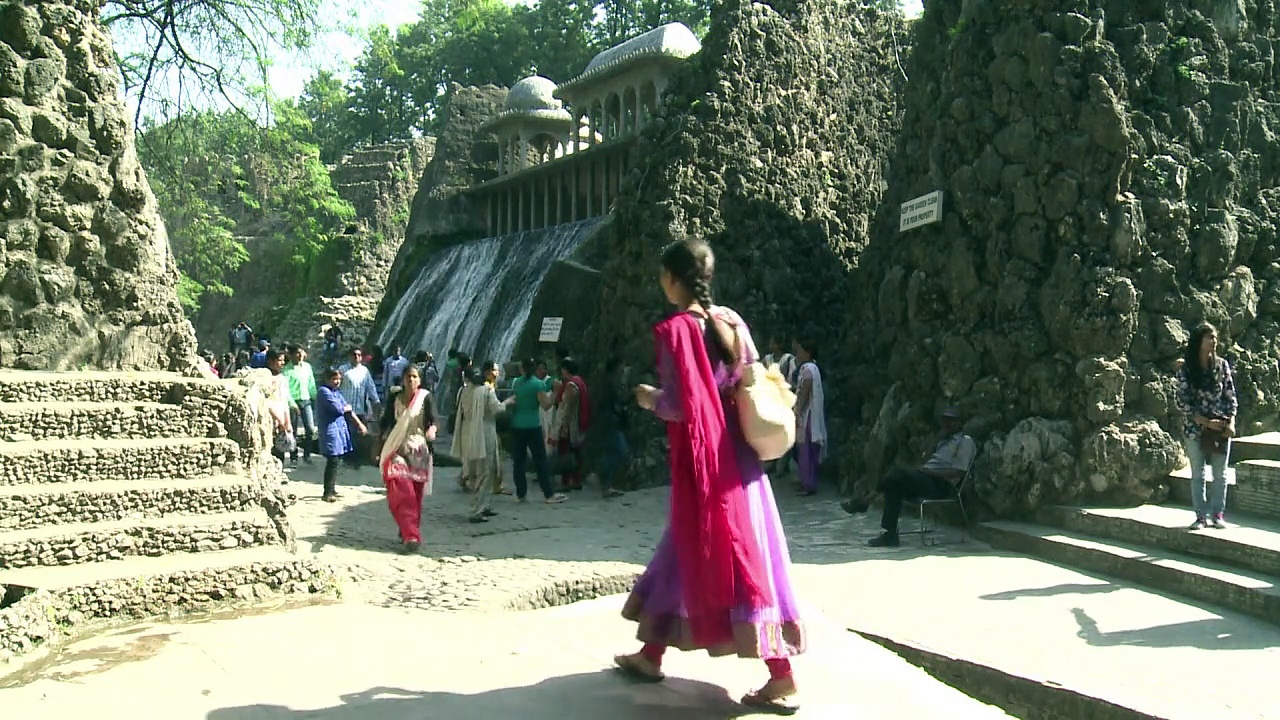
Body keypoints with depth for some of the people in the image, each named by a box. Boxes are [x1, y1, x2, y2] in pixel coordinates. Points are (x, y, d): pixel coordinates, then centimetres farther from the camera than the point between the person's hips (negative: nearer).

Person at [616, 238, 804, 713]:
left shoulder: (675, 329, -15)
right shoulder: (731, 322, 7)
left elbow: (680, 405, -19)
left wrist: (650, 399, 0)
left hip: (703, 462, -8)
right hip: (737, 456, 8)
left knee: (734, 560, -2)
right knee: (688, 550, 16)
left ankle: (782, 680, 3)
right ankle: (651, 655, 31)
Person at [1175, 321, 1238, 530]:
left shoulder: (1222, 365, 1)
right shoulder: (1185, 369, -7)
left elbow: (1231, 396, 4)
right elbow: (1183, 403, -8)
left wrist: (1231, 422, -8)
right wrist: (1206, 422, -15)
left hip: (1221, 429, 2)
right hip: (1195, 429, -2)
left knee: (1220, 474, 7)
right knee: (1198, 475, 6)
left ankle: (1217, 514, 19)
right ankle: (1200, 516, 15)